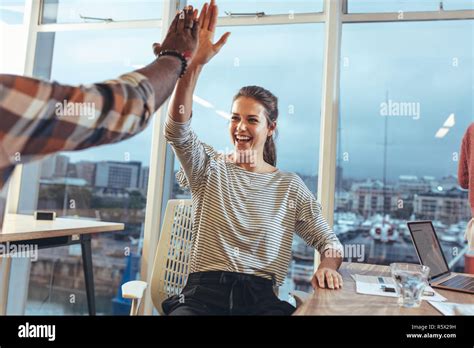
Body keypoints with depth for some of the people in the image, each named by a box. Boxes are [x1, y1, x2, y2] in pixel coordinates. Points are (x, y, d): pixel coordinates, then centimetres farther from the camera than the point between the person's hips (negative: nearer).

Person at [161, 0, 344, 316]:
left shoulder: (290, 186, 7)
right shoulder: (210, 169, 6)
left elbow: (329, 241, 9)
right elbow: (178, 129, -13)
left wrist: (328, 266, -13)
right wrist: (196, 63, -22)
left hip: (261, 297, 1)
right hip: (203, 292, 0)